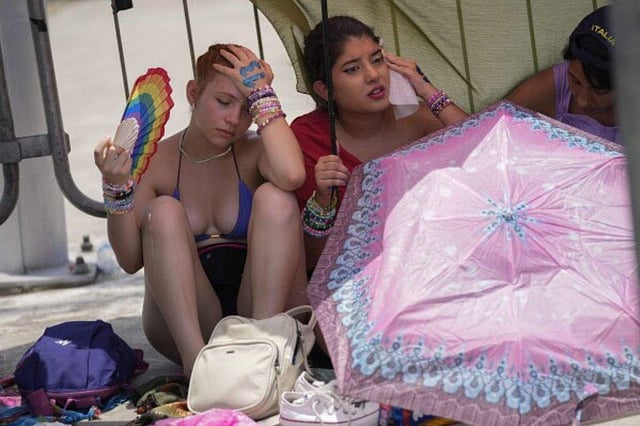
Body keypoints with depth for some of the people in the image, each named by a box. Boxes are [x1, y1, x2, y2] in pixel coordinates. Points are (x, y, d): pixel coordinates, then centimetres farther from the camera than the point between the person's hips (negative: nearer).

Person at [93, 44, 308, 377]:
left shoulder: (255, 152, -1)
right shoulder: (155, 163, 1)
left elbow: (291, 175, -29)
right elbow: (131, 260, -6)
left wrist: (261, 94, -18)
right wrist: (117, 188, -19)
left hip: (259, 305, 0)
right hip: (185, 320, 1)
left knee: (275, 197, -20)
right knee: (163, 211, -21)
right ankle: (194, 357, -33)